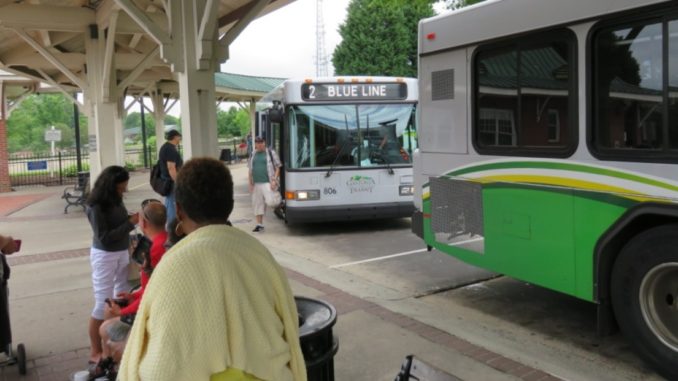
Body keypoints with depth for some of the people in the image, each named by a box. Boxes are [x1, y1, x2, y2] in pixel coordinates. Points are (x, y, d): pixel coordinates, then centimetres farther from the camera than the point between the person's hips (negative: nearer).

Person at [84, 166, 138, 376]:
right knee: (103, 303, 0)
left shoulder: (115, 199, 0)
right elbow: (104, 238, -23)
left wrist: (133, 218, -10)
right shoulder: (96, 206, -19)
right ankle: (95, 353, 12)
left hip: (122, 252, 7)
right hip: (104, 256, -7)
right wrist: (131, 223, -26)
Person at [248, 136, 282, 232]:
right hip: (256, 184, 5)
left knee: (271, 202, -17)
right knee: (257, 204, 7)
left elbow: (277, 168, 0)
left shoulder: (271, 153, 2)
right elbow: (250, 170, 18)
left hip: (268, 183, -5)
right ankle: (259, 224, 16)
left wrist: (274, 180, -10)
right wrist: (250, 183, 11)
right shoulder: (253, 155, 14)